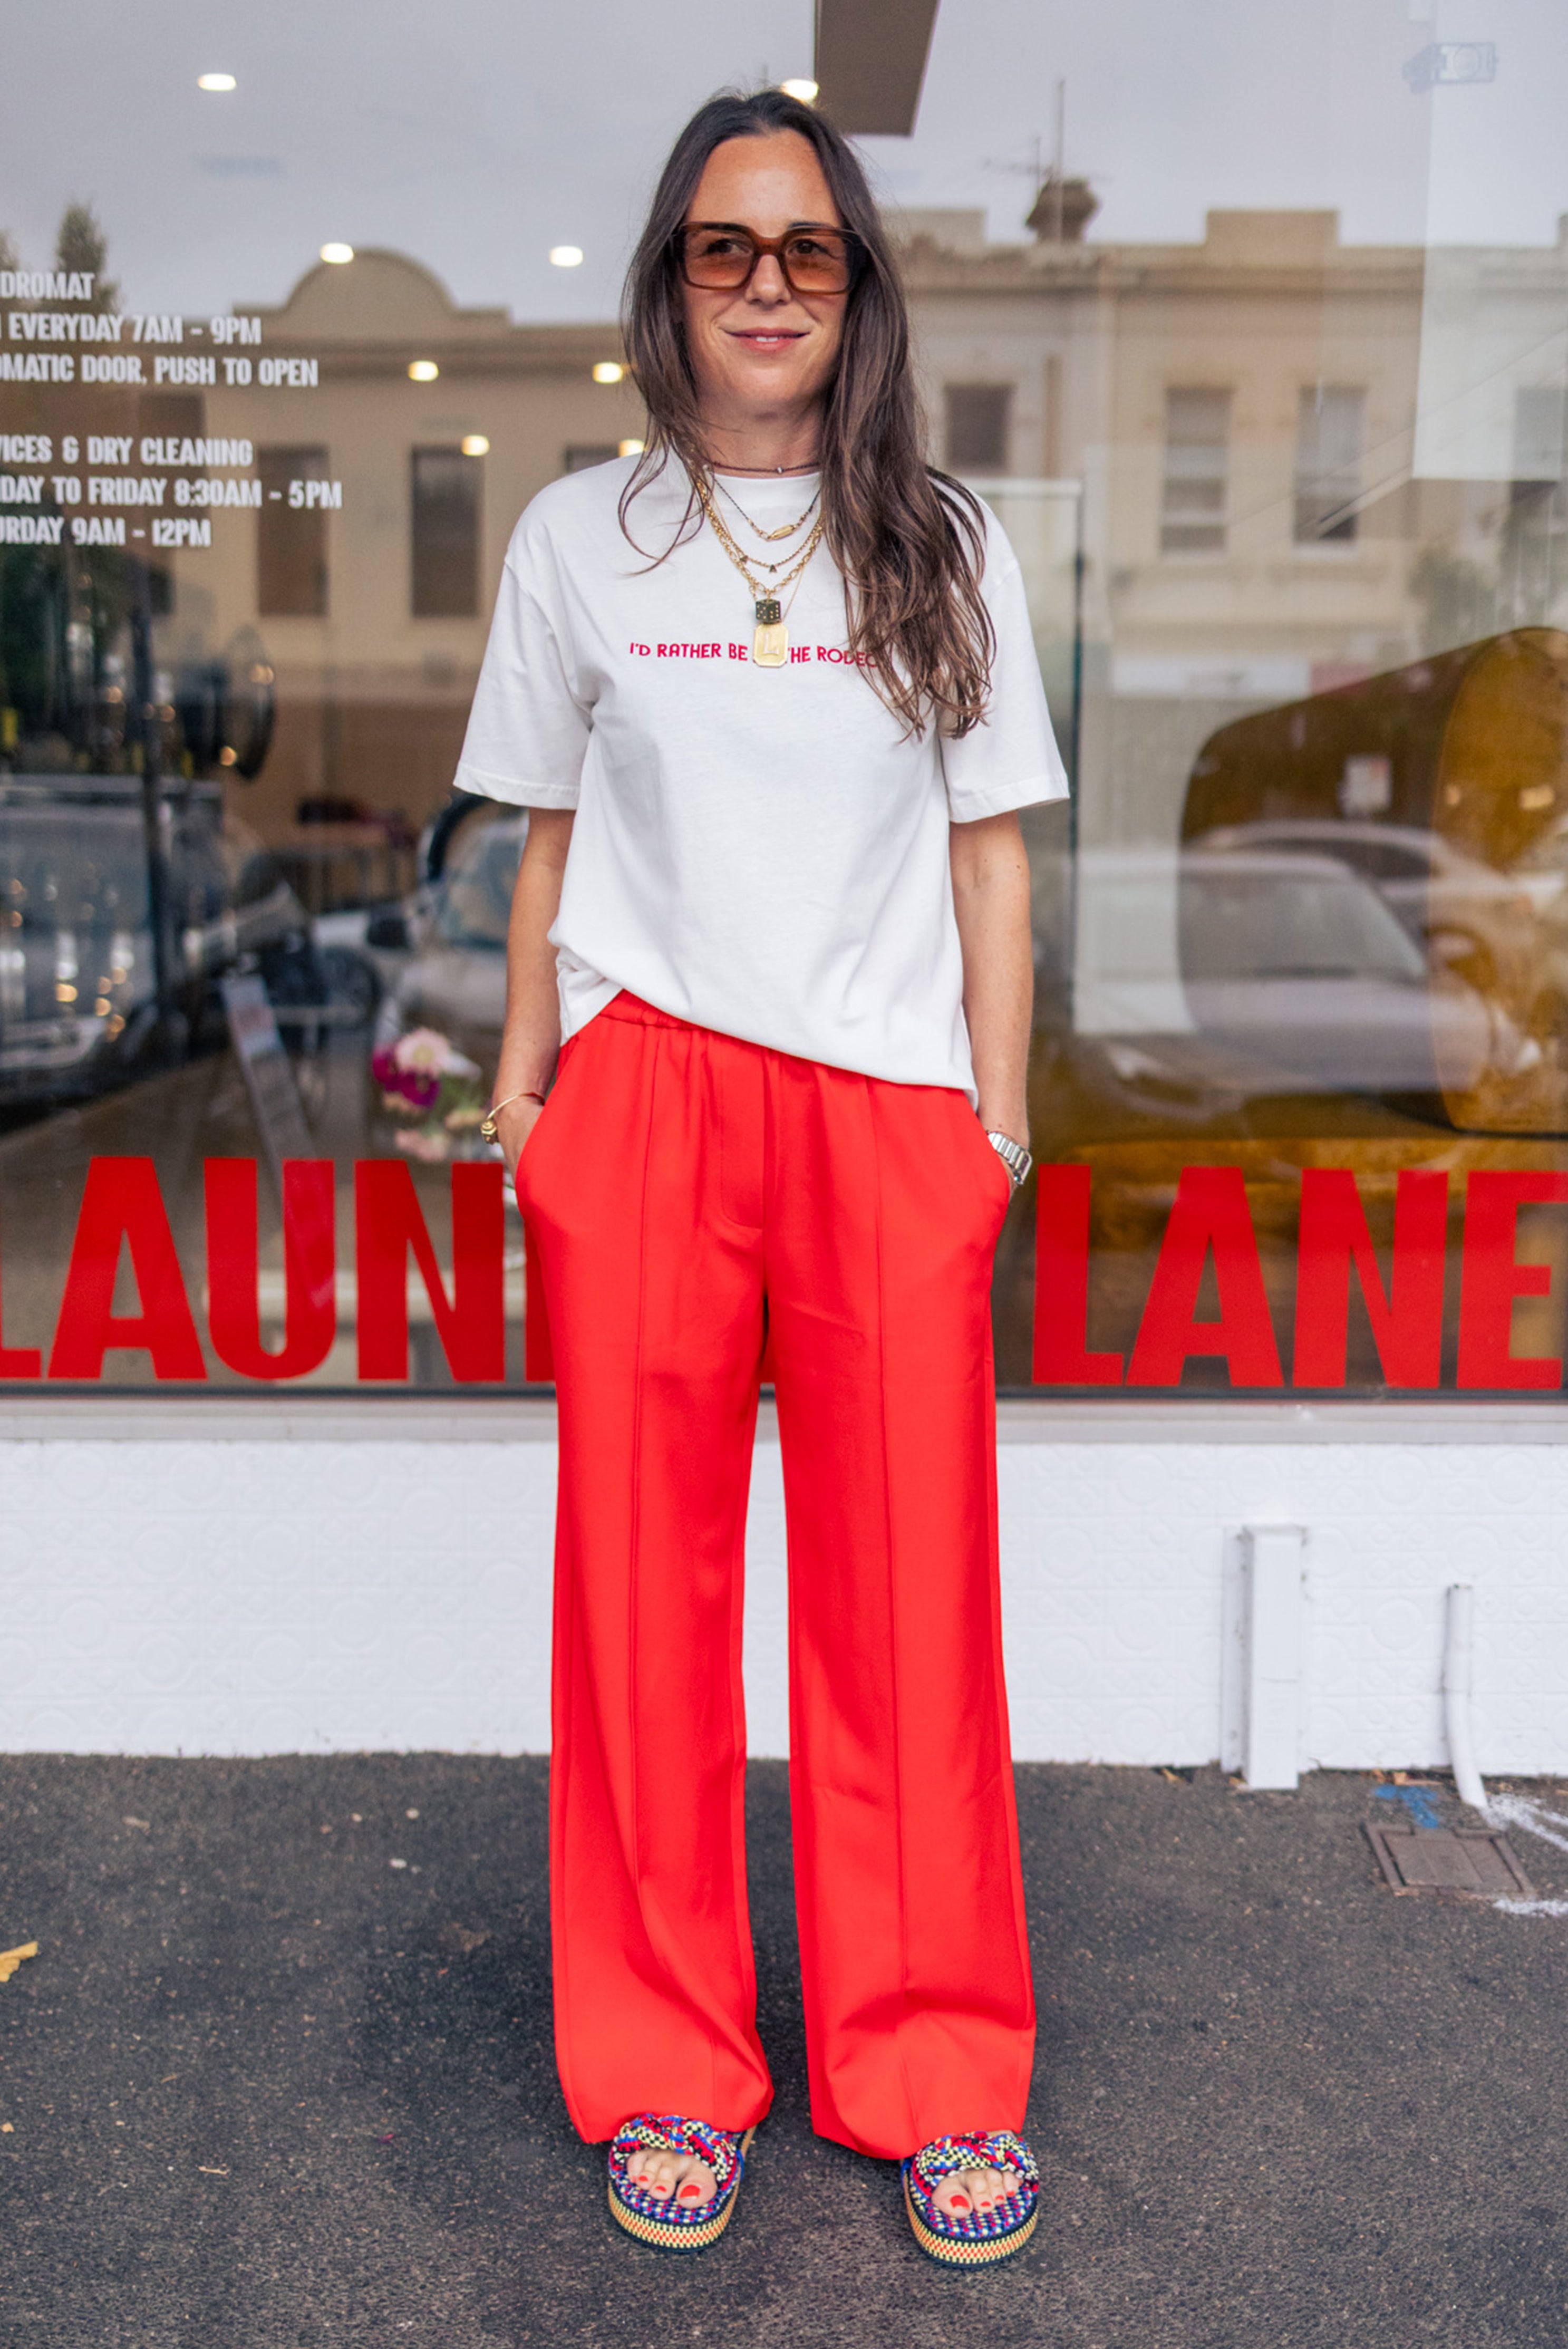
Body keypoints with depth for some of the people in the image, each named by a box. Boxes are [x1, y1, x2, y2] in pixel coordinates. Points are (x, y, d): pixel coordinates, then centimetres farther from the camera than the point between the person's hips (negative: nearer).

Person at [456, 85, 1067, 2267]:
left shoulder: (942, 544, 12)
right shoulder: (580, 535, 12)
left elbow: (992, 853, 10)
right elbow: (552, 849, 13)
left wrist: (1000, 1111, 3)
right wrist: (523, 1092, 7)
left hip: (889, 1104, 0)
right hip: (645, 1090, 1)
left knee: (909, 1585, 1)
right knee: (647, 1576, 4)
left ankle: (938, 2076, 21)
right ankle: (669, 2068, 22)